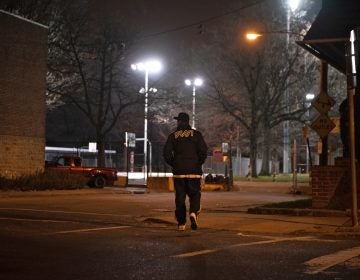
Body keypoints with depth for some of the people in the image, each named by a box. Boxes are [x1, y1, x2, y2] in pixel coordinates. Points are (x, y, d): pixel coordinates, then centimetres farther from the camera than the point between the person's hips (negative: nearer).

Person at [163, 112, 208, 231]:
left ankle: (181, 223, 5)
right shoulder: (196, 134, 3)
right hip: (194, 172, -1)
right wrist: (199, 163, 6)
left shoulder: (173, 136, 5)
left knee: (180, 197, 7)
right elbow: (203, 150, -7)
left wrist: (173, 164, 10)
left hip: (178, 172, 1)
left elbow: (167, 153, -4)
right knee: (195, 194, 6)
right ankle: (193, 212, -22)